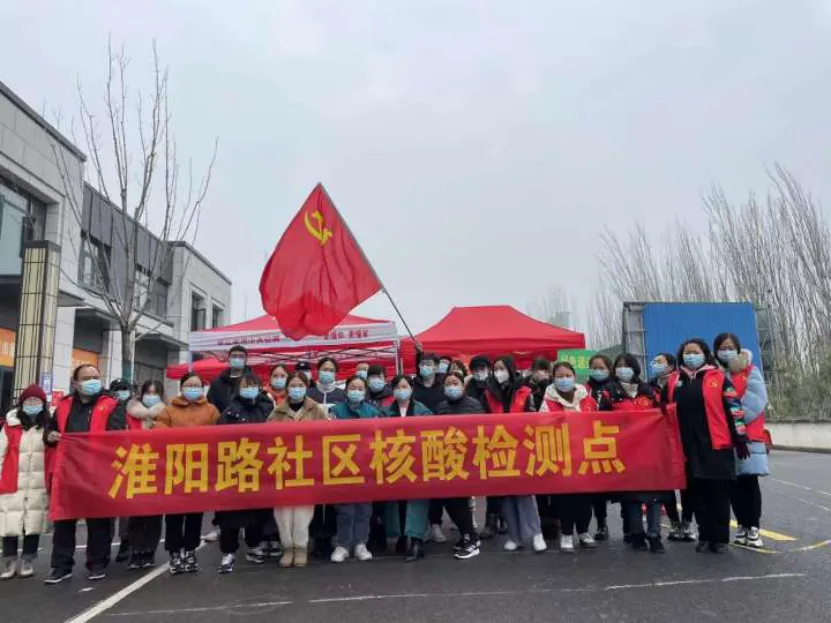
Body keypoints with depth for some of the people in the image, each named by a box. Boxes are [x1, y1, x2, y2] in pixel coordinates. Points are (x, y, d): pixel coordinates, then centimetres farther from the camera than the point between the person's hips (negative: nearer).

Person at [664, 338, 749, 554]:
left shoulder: (719, 378, -1)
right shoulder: (673, 381, 11)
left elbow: (734, 409, -3)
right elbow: (666, 411, 18)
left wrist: (740, 439, -7)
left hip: (717, 445, -4)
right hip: (689, 447, 4)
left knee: (719, 493, 2)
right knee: (697, 493, 9)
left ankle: (720, 538, 12)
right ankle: (705, 536, 20)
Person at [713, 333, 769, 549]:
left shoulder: (750, 371, 3)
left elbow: (755, 401, -9)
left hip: (748, 436, -2)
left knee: (750, 481, -2)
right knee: (734, 484, 5)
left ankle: (754, 528, 7)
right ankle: (742, 526, 16)